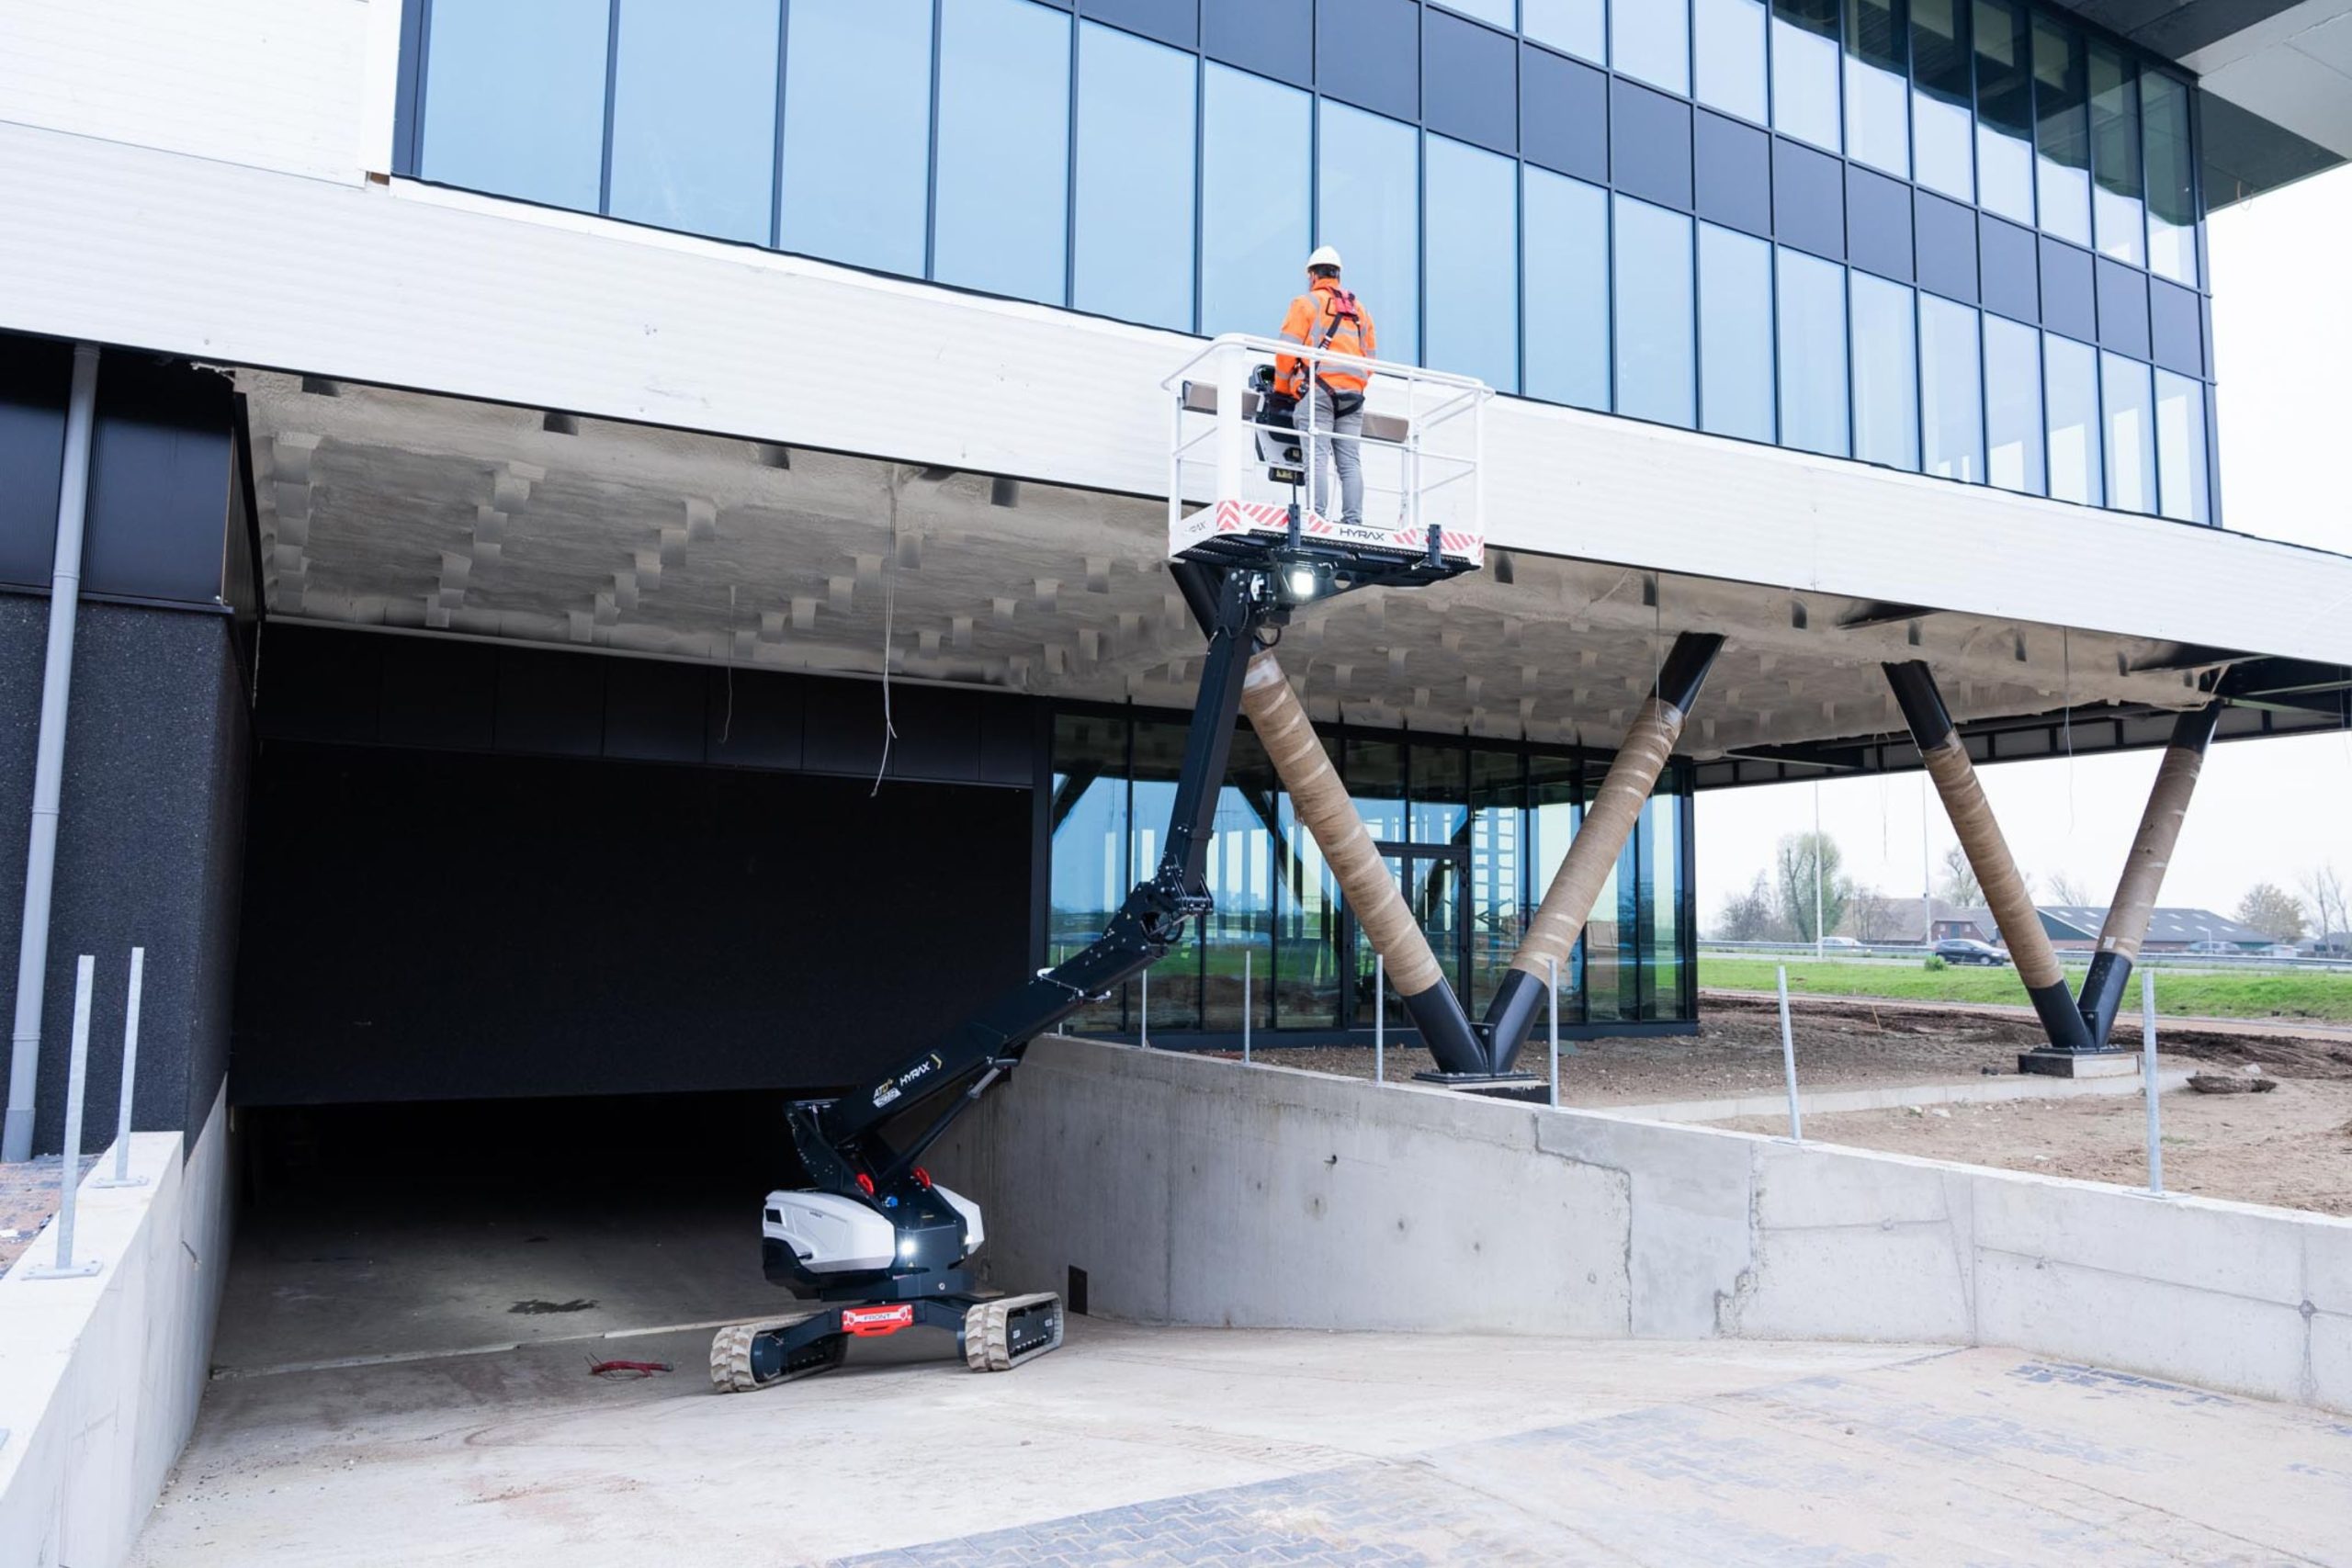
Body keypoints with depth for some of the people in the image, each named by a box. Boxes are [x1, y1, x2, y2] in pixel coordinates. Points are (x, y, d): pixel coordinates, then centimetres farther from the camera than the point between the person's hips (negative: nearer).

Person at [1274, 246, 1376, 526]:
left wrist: (1281, 388, 10)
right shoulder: (1359, 308, 24)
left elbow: (1288, 350, 0)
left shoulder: (1306, 302, 7)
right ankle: (1353, 521, -7)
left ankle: (1317, 516, -20)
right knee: (1350, 461, 0)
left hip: (1318, 390, -5)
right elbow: (1371, 356, 21)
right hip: (1353, 393, 5)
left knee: (1316, 457, -11)